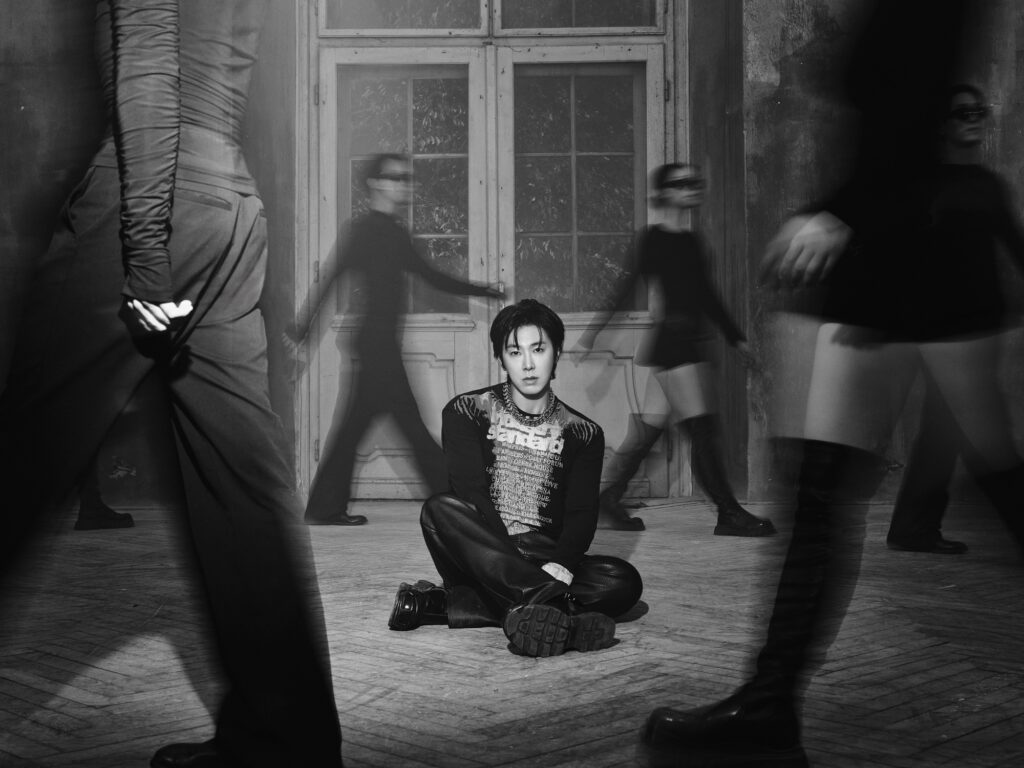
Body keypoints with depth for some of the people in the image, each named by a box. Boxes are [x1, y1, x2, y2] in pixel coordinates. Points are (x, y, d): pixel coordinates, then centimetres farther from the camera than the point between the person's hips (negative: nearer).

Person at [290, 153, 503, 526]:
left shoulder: (394, 232, 19)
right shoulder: (366, 229, -8)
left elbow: (428, 274, 26)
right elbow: (331, 274, -14)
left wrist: (479, 290, 27)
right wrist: (303, 326, -18)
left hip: (380, 341, 9)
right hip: (377, 339, -9)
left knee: (353, 425, 8)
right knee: (410, 422, -4)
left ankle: (326, 508, 10)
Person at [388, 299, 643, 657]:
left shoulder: (581, 433, 10)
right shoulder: (467, 413, 4)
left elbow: (581, 516, -2)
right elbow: (470, 495, -9)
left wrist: (558, 567, -25)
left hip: (549, 563, 2)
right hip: (480, 556, -1)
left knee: (624, 581, -26)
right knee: (440, 509, -30)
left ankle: (445, 604, -33)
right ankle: (556, 606, -44)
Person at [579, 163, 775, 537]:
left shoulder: (692, 241, 16)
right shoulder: (654, 239, -6)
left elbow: (706, 296, 23)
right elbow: (629, 285, -7)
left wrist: (736, 338, 25)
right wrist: (597, 329, -10)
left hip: (693, 344, 8)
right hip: (670, 342, -8)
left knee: (649, 427, 10)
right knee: (703, 428, -9)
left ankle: (610, 498, 20)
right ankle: (728, 513, -7)